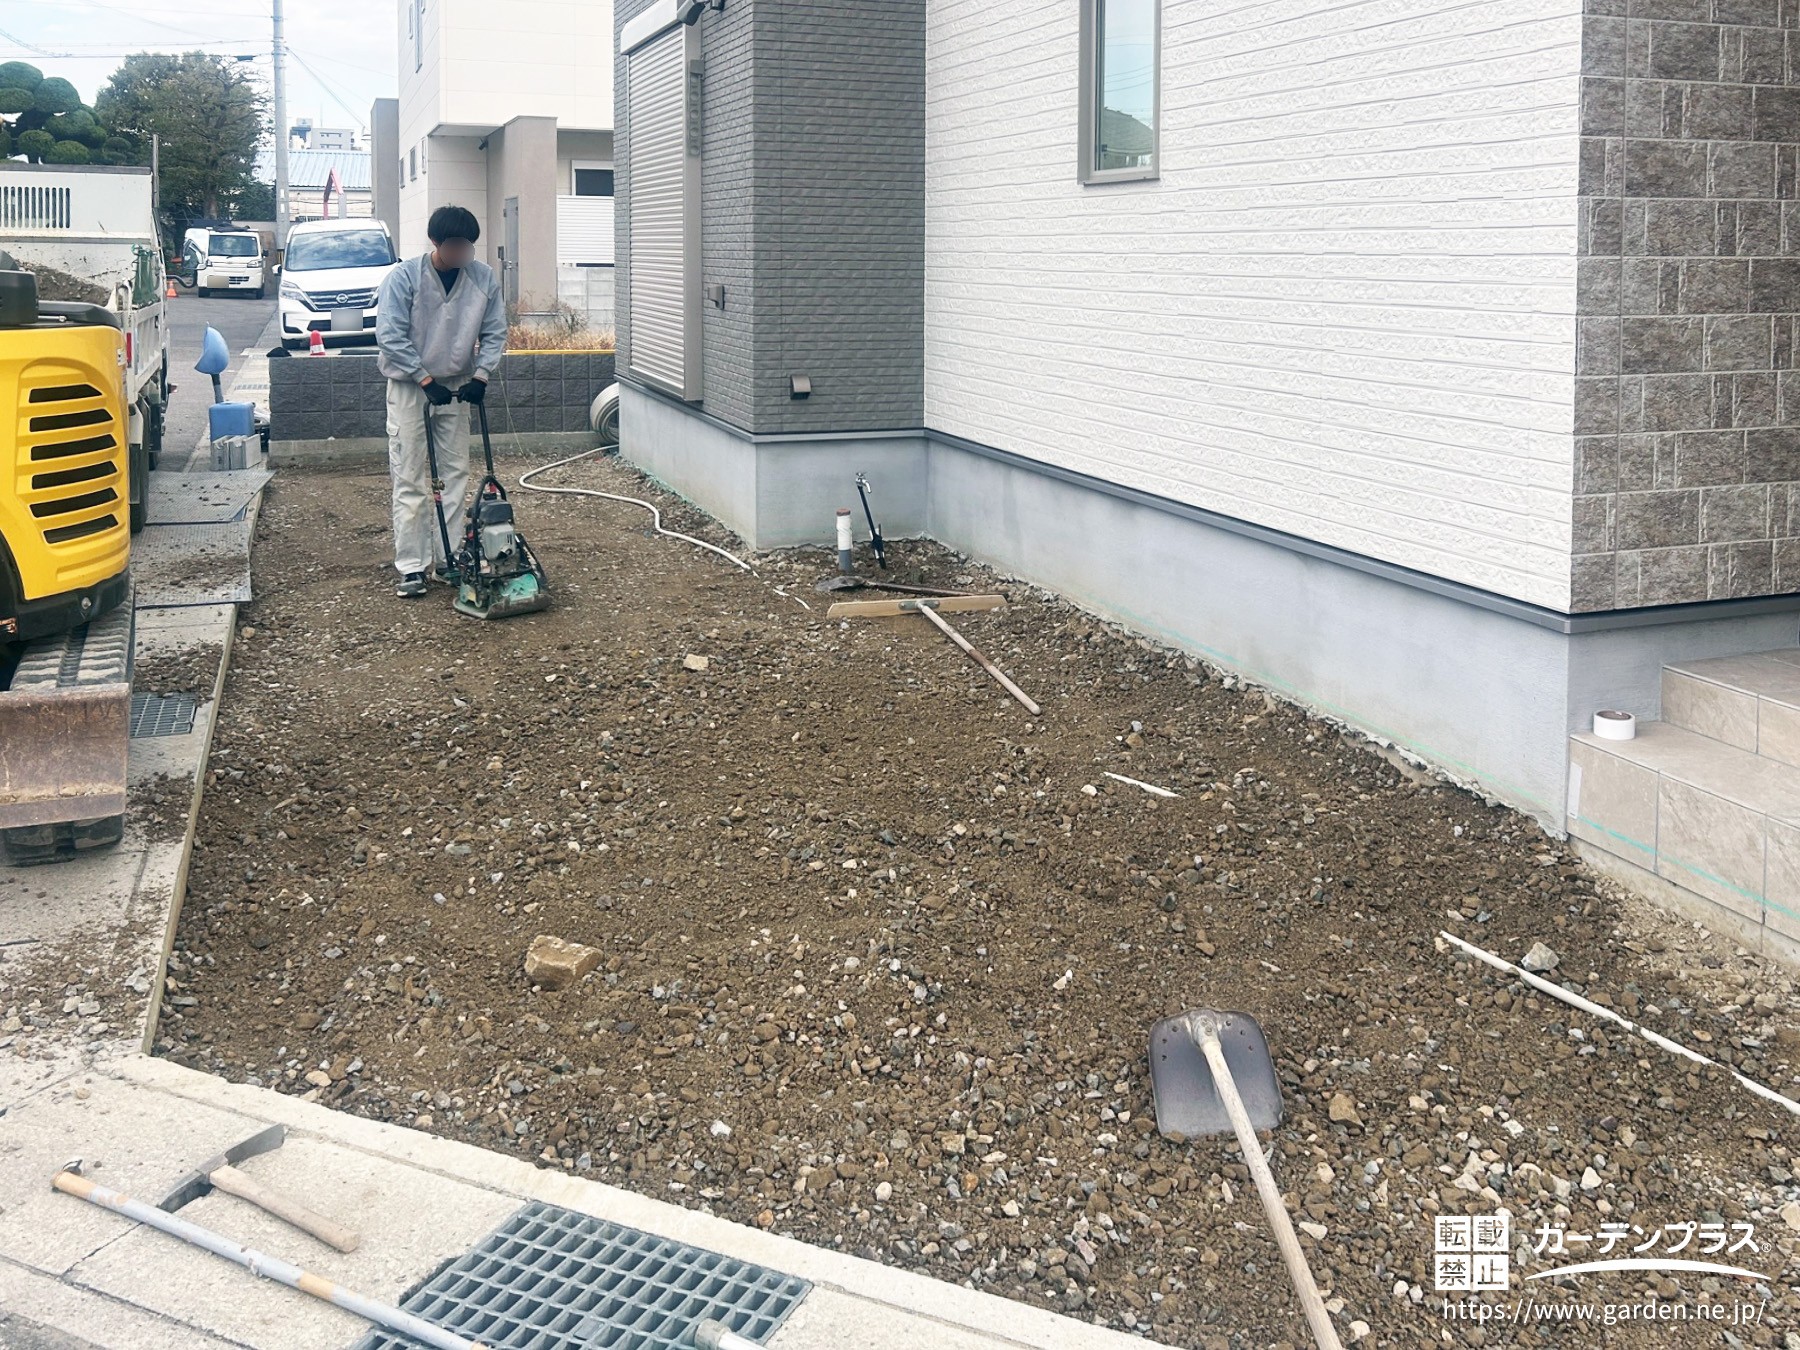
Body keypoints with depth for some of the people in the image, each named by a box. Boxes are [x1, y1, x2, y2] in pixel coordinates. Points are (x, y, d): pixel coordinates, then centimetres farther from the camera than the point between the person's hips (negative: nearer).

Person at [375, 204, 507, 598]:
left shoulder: (484, 278, -4)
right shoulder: (404, 277, -15)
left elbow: (494, 333, 3)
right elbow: (390, 336, -16)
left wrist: (480, 374, -11)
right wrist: (425, 379, -19)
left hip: (455, 386, 4)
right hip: (409, 386, -4)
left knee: (456, 474, 6)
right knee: (410, 478, -5)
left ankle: (448, 557, 15)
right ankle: (411, 567, -3)